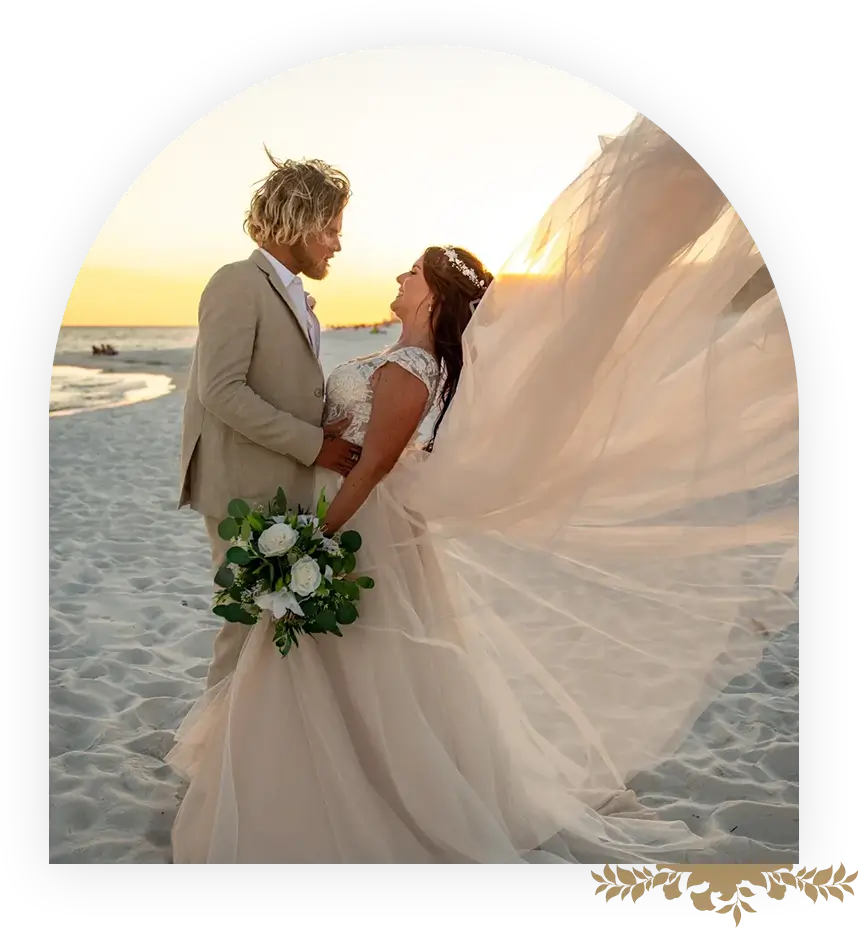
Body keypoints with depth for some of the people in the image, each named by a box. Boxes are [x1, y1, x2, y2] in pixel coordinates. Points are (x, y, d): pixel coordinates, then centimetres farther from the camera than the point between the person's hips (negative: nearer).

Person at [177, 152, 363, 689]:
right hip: (249, 492, -9)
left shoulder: (296, 297, 18)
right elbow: (221, 390, -21)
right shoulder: (238, 284, -11)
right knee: (251, 626, -2)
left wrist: (330, 430, 2)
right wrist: (314, 444, -18)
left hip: (289, 491, 9)